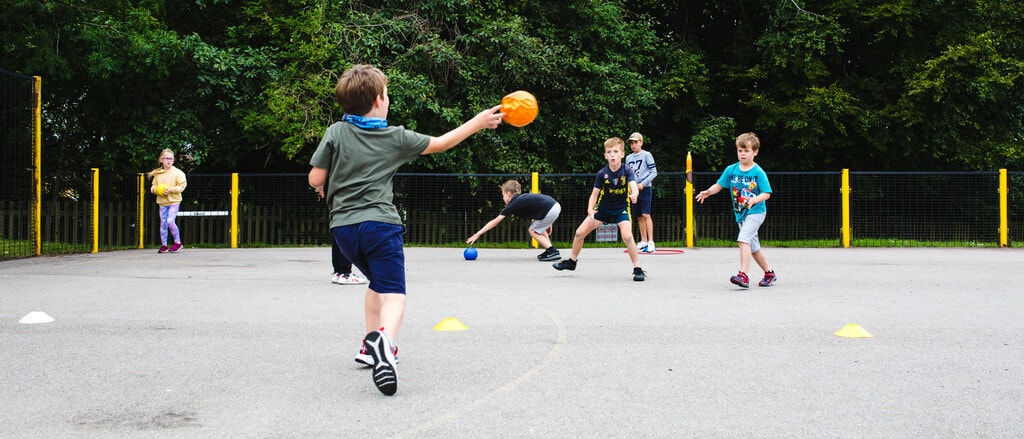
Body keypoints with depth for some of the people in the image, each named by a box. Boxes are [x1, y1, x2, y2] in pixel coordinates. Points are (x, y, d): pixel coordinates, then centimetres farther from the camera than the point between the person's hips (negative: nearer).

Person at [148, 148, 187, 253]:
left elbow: (182, 186, -8)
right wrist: (156, 190, -9)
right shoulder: (157, 174, 7)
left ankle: (177, 242, 1)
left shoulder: (177, 172, -5)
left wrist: (171, 189, -19)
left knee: (170, 221, -16)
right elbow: (153, 187, 13)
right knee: (163, 224, 6)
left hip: (174, 201, -4)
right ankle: (164, 245, 15)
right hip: (162, 202, 4)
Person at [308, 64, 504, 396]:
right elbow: (441, 143, 14)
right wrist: (477, 123, 25)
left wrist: (327, 183, 23)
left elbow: (315, 179, -1)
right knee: (393, 292, -10)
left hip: (343, 225, 4)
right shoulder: (396, 138, 2)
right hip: (380, 223, -4)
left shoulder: (335, 133, 2)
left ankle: (372, 346, 28)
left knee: (377, 282, 26)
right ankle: (383, 339, -41)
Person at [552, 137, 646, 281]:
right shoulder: (602, 174, -14)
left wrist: (634, 195, -59)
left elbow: (633, 186, -35)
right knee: (579, 233, 2)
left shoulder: (627, 171, -19)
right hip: (603, 208, 3)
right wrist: (590, 210, -25)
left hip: (621, 209, -3)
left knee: (627, 237, -27)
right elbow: (594, 194, -9)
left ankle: (637, 269, -12)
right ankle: (572, 261, 27)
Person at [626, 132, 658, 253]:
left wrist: (643, 184, -16)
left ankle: (651, 242, -17)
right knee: (639, 217, 9)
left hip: (645, 189, -6)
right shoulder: (628, 158, 13)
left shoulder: (646, 155, -3)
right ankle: (643, 241, 18)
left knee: (646, 215, -15)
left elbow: (654, 172, -7)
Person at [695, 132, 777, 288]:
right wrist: (708, 192, -14)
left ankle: (743, 275, -28)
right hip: (740, 213, 6)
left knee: (743, 239, -25)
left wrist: (754, 200, -33)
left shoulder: (758, 172, -12)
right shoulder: (731, 170, 2)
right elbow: (719, 185, 6)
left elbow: (766, 194, -15)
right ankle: (769, 273, 33)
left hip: (755, 212, -6)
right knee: (753, 247, 16)